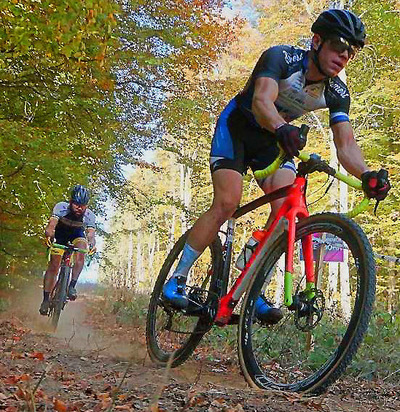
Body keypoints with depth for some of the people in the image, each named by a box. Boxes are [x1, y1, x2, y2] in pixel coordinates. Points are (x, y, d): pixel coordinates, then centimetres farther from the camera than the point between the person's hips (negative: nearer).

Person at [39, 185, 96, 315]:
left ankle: (72, 285, -21)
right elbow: (51, 224, -44)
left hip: (77, 235, 1)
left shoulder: (89, 215, -29)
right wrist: (48, 234, -66)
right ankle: (46, 298, -2)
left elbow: (91, 233, -39)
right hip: (60, 234, -1)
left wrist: (92, 243, -61)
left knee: (80, 254, -30)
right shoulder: (61, 207, -32)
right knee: (54, 265, -11)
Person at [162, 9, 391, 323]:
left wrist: (367, 175, -41)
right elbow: (261, 100, -43)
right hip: (237, 127, -4)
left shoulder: (337, 93, -12)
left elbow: (346, 144, -21)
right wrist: (282, 128, -66)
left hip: (274, 140, 5)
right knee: (227, 203, -22)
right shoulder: (281, 57, -26)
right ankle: (177, 279, -8)